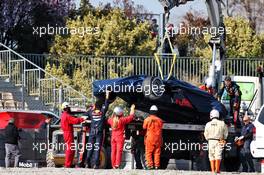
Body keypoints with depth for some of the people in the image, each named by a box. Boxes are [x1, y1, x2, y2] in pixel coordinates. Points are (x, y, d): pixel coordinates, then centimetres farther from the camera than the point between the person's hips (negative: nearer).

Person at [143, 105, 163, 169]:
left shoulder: (147, 120, -7)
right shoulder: (159, 120, 0)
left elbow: (144, 127, 6)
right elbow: (161, 129, 9)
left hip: (149, 138, -3)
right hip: (158, 139, 3)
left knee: (149, 152, 3)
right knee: (157, 152, 7)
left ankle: (150, 165, -5)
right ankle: (157, 165, 5)